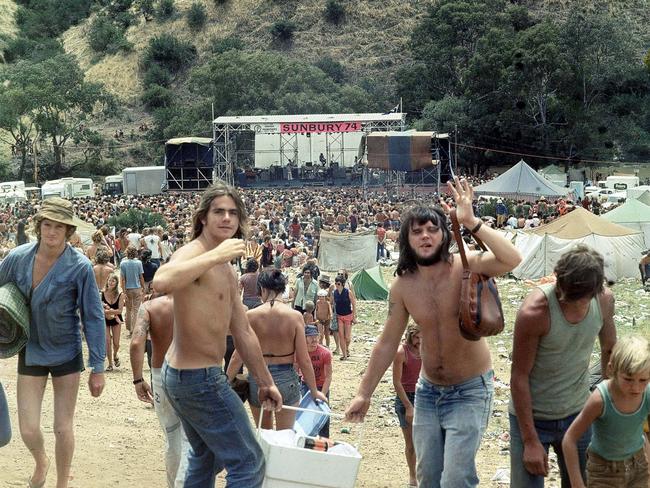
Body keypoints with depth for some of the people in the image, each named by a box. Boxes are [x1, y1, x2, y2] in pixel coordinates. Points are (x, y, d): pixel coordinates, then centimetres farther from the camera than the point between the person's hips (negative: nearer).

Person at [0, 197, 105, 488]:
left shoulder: (79, 267, -17)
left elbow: (93, 318, -12)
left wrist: (97, 368, -11)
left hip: (67, 353, -2)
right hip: (31, 352, 2)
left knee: (63, 428, 6)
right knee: (28, 429, 2)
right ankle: (40, 463, 37)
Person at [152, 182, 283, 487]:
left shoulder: (227, 270, 13)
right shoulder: (193, 254, -18)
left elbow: (243, 332, 18)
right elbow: (161, 283, -42)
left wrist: (264, 382, 21)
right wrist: (215, 255, -36)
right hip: (198, 378, -10)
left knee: (206, 458, 26)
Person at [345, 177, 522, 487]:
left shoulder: (465, 266, -17)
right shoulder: (402, 285, -6)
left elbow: (512, 260, -37)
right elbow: (387, 343, 3)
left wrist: (471, 222, -37)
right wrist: (364, 393, 4)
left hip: (469, 391, -5)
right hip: (428, 391, 5)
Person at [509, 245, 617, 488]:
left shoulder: (604, 300, -9)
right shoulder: (534, 311, -25)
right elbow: (519, 377, -18)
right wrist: (530, 441, -16)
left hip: (577, 414, 5)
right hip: (532, 416, -4)